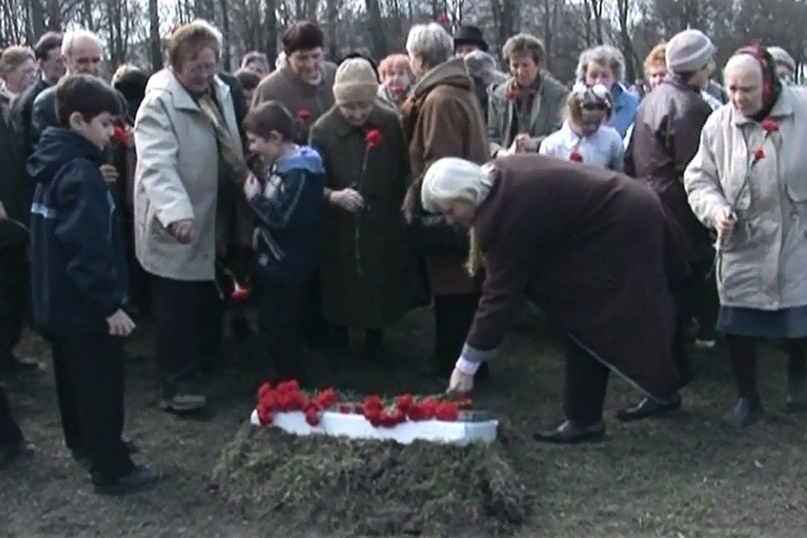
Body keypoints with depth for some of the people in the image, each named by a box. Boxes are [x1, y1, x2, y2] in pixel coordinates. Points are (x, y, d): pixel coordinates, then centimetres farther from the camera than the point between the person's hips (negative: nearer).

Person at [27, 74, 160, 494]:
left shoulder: (53, 164, 7)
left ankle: (81, 440, 42)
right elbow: (88, 248, -27)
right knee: (101, 385, 1)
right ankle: (111, 468, 10)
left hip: (57, 299, 10)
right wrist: (110, 304, -24)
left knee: (73, 376, 24)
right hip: (84, 304, -10)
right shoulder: (81, 172, -23)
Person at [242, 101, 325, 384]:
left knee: (278, 331, -1)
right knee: (271, 327, 19)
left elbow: (282, 219, -26)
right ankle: (288, 384, 31)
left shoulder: (298, 173, -23)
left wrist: (254, 197, -16)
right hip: (277, 261, 10)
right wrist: (261, 230, 5)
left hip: (287, 265, -10)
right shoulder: (281, 165, 7)